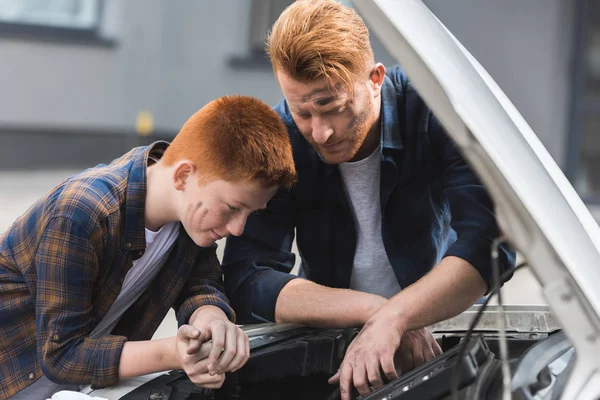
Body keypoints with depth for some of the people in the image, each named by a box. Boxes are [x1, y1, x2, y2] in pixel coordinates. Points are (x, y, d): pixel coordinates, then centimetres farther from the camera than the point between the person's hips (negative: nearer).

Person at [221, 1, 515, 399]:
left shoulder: (432, 112, -16)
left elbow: (491, 242, -26)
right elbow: (247, 281, -18)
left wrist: (392, 318, -38)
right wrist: (373, 309, -28)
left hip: (442, 328, 0)